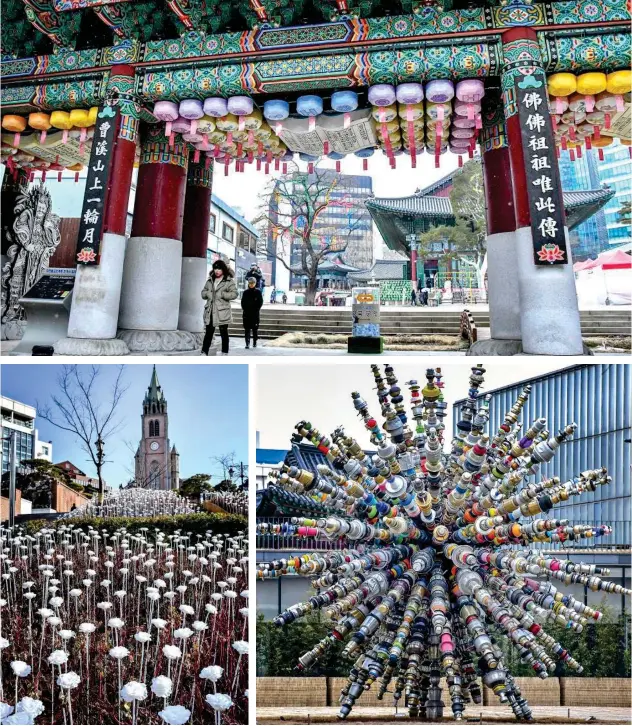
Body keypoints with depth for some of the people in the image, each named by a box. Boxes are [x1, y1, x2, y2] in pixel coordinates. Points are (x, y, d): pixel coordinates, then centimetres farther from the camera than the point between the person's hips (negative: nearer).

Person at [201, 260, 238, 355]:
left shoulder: (229, 281, 0)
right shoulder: (210, 280, 15)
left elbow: (234, 294, -9)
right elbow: (203, 292, 19)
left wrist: (222, 294, -17)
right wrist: (207, 294, -4)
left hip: (222, 312, -4)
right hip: (210, 311, 4)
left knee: (224, 333, 5)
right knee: (208, 332, 2)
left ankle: (225, 353, 13)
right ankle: (204, 352, 2)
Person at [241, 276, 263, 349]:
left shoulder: (258, 292, 2)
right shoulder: (245, 292, 7)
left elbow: (260, 302, 1)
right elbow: (243, 302, 9)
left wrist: (256, 310, -7)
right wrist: (244, 309, -3)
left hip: (255, 313, -1)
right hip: (246, 313, 1)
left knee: (255, 329, 6)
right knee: (247, 329, -3)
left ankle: (254, 343, 16)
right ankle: (247, 343, -6)